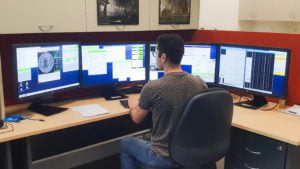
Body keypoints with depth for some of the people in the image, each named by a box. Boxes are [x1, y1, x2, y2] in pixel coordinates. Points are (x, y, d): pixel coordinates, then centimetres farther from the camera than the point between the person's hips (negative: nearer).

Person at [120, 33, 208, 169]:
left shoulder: (152, 88, -23)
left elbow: (137, 118, -5)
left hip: (164, 157, -5)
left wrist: (132, 105, 18)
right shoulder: (200, 83, -10)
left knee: (125, 143, 23)